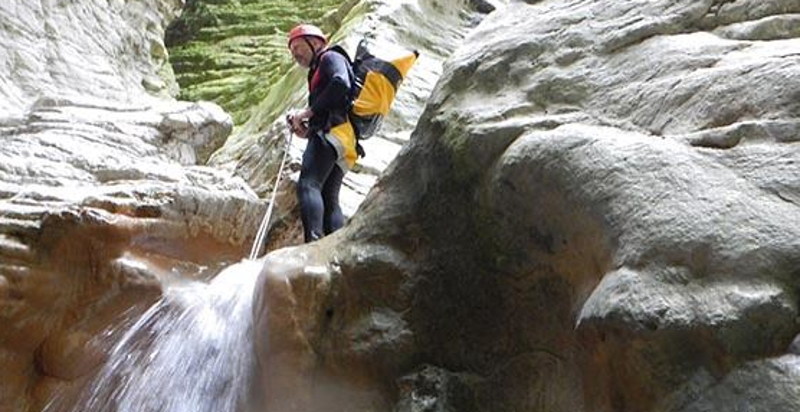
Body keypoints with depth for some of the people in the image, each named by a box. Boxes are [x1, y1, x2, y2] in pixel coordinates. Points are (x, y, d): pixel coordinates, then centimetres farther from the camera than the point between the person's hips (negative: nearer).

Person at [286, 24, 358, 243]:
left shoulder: (331, 57, 11)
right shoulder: (319, 71, 37)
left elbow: (341, 84, -13)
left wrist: (308, 112, -11)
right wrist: (306, 129, 11)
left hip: (332, 131, -9)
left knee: (308, 185, -24)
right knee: (329, 199, 0)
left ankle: (313, 241, -38)